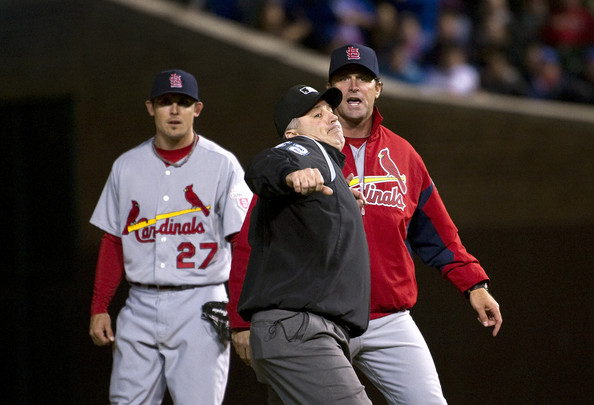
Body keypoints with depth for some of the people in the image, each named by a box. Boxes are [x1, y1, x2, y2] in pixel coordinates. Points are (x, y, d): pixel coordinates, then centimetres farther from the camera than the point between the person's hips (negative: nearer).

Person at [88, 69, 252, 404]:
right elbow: (113, 243, 15)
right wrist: (99, 308, 7)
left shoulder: (222, 165, -1)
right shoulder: (127, 167, 11)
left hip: (199, 308, -4)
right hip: (141, 306, 4)